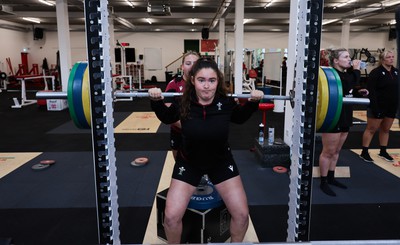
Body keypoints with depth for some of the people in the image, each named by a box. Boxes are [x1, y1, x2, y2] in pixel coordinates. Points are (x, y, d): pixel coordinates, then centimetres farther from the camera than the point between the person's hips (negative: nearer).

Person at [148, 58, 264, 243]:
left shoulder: (226, 103, -19)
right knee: (171, 216, -8)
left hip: (221, 162, 1)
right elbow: (166, 119, 2)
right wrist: (156, 101, -15)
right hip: (189, 162, -1)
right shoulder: (182, 104, -21)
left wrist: (253, 102, -12)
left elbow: (240, 118, 4)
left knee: (241, 214, -2)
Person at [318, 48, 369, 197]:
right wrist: (356, 70, -16)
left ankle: (331, 178, 29)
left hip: (344, 119, 9)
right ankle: (323, 182, 11)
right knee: (328, 152, 0)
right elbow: (349, 86, -27)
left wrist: (359, 92, 5)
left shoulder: (346, 74, 14)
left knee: (336, 151, 16)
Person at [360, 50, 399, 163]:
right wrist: (374, 107, -23)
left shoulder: (396, 72, 8)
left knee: (385, 129, 14)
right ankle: (364, 152, 9)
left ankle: (383, 152, 27)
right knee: (371, 129, 1)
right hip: (378, 106, -6)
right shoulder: (376, 72, -12)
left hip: (392, 107, 6)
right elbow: (371, 91, -18)